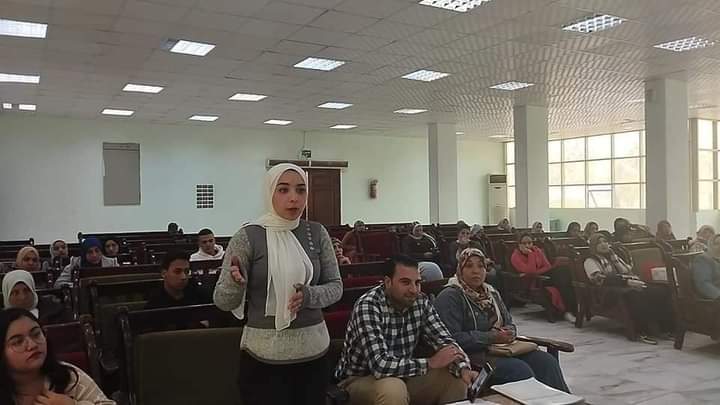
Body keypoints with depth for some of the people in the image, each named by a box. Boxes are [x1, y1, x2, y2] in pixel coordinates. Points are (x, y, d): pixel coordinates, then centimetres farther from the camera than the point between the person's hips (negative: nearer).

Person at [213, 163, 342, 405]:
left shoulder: (317, 233, 0)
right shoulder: (248, 237, -9)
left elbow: (335, 287, 4)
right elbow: (223, 302, -7)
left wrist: (309, 296, -16)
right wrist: (236, 283, -29)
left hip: (314, 351, 4)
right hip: (264, 356, -3)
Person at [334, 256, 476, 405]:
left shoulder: (421, 301, -7)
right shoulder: (368, 306, -27)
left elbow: (444, 340, -3)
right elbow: (380, 365, -35)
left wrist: (464, 369, -24)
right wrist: (431, 362, -27)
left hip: (403, 376, 6)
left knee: (457, 377, -9)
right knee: (393, 388, -36)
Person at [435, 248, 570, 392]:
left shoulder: (492, 293, 17)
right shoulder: (449, 297, -9)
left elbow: (510, 323, 22)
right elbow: (452, 337, -20)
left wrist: (510, 332, -4)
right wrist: (492, 337, -20)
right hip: (473, 354, -7)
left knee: (547, 361, -13)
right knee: (520, 369, -28)